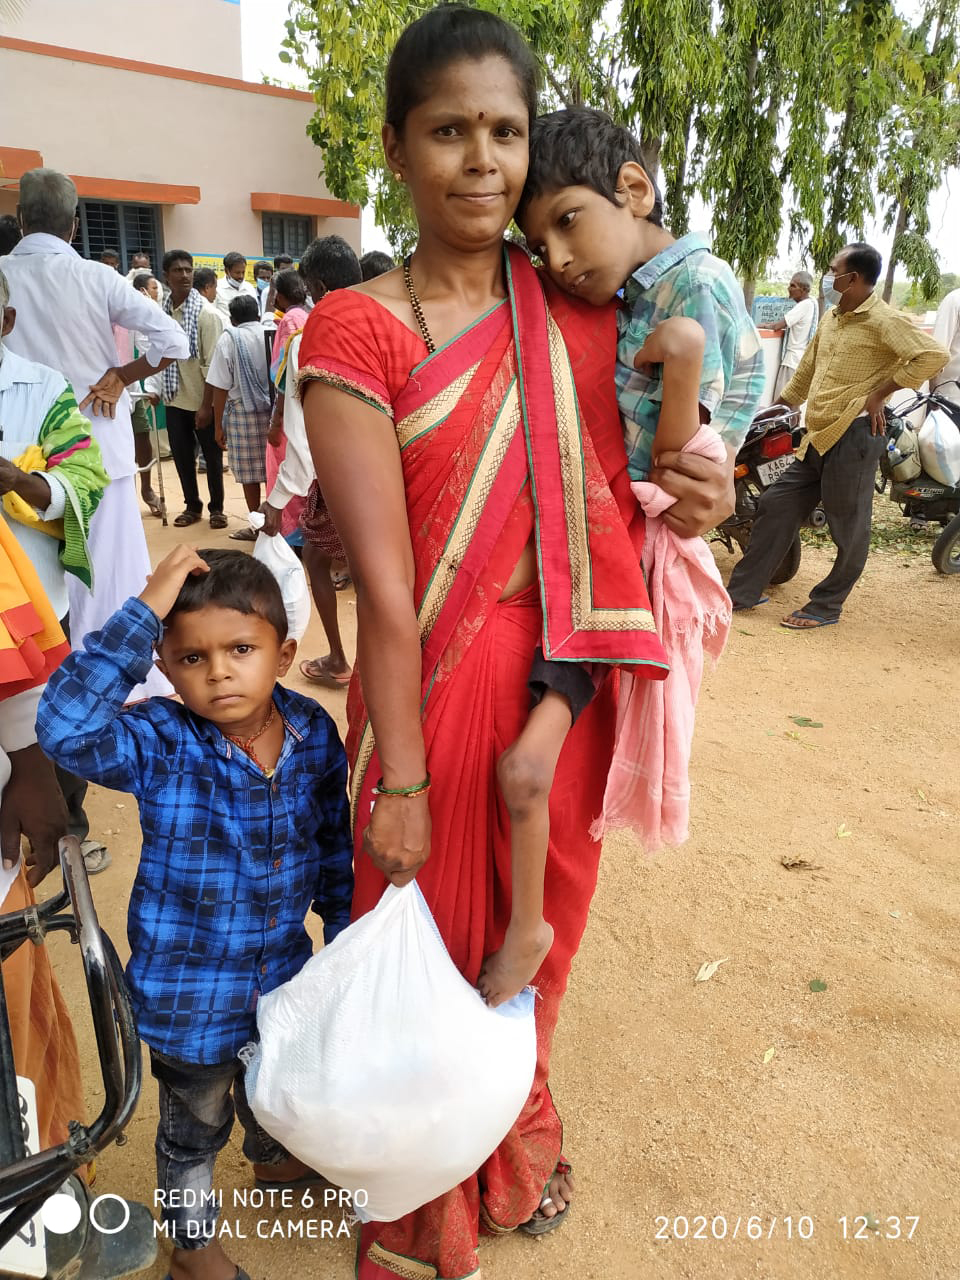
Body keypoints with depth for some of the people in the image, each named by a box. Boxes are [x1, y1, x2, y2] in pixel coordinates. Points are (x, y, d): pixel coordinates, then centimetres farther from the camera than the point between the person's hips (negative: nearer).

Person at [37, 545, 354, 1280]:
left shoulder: (315, 734, -15)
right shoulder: (159, 744, -26)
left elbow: (333, 843, -2)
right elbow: (65, 727, -46)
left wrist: (343, 929, 6)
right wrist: (143, 614, -46)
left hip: (284, 972, 4)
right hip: (189, 991, -3)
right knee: (195, 1123, 23)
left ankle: (274, 1161, 66)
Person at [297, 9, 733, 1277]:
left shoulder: (582, 309, 5)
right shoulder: (356, 331, -10)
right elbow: (385, 585, -16)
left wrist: (694, 498, -8)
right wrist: (398, 782, -14)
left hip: (571, 678, 5)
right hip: (439, 693, -4)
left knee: (539, 930, 22)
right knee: (435, 948, 13)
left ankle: (518, 1138, 54)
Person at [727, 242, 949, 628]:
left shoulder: (882, 320, -10)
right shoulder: (831, 318, 17)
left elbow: (934, 354, -20)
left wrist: (879, 393, -16)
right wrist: (784, 402, 34)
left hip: (852, 435, -9)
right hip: (817, 437, 9)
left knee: (848, 529, 2)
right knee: (776, 505, 9)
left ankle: (826, 607, 15)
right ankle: (742, 592, 16)